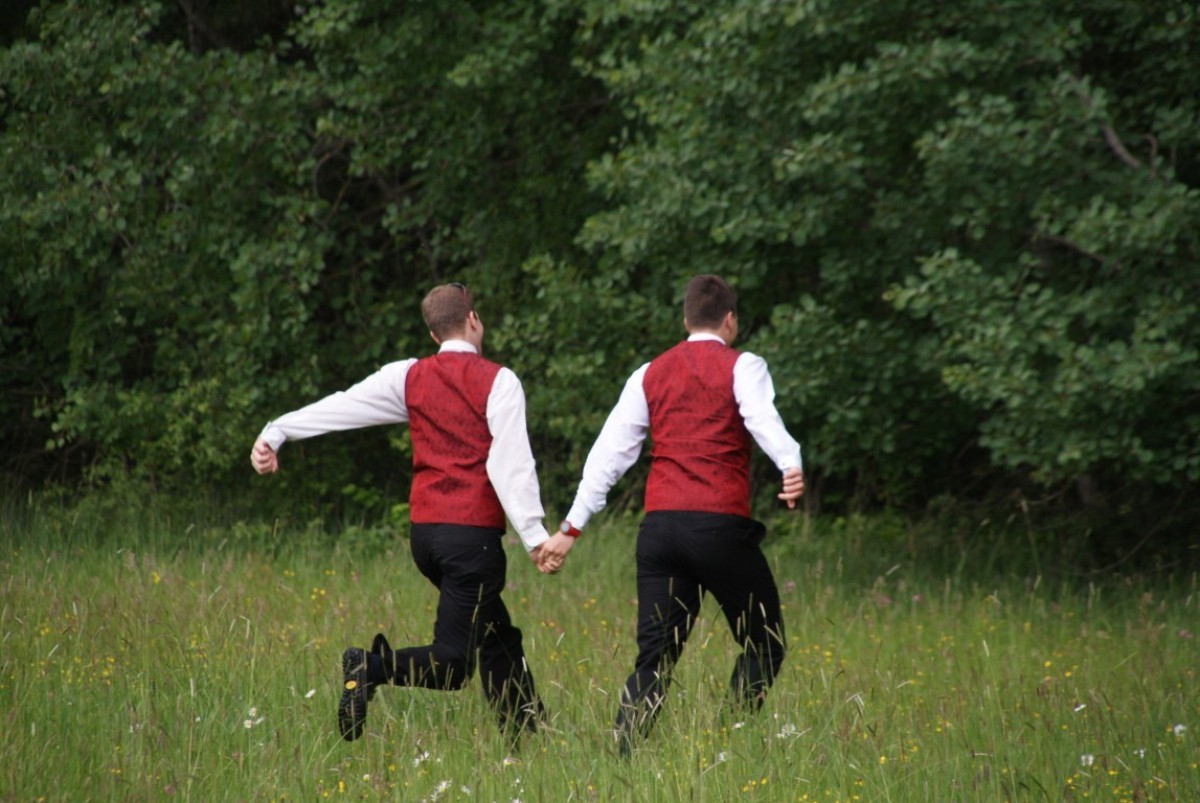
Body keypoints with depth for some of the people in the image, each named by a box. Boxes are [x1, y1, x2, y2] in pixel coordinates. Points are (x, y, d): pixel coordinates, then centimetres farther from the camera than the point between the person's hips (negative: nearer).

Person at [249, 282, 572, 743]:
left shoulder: (408, 377, 8)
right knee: (452, 662, -9)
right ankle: (376, 667, -33)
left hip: (424, 532, 6)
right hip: (473, 532, -6)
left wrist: (277, 432, 8)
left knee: (497, 640, 18)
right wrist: (534, 535, -15)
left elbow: (341, 406, 5)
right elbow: (512, 464, -12)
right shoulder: (498, 382, -5)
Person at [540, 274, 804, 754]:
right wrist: (791, 467, -36)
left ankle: (622, 758, -10)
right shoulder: (741, 368, 3)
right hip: (721, 525, -4)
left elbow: (609, 454, 13)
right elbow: (763, 419, -18)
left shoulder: (650, 375, 16)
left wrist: (571, 528, 15)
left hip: (659, 528, 4)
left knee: (654, 658, 5)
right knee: (763, 644, 9)